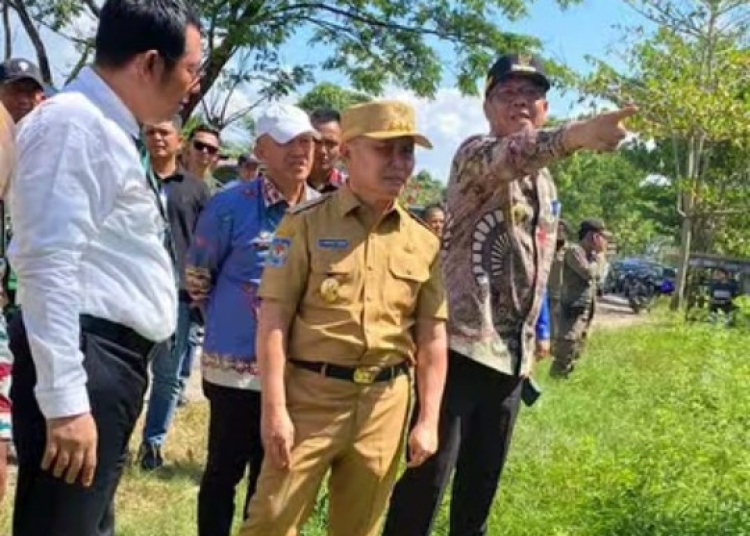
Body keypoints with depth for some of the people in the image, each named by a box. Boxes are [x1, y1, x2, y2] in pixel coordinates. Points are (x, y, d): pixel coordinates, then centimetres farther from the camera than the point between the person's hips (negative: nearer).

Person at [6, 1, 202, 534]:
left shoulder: (111, 129, 16)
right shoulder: (76, 121, -13)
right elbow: (48, 264, -21)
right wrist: (65, 401, -24)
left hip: (112, 360, 10)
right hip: (85, 359, -10)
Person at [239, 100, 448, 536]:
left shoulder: (424, 243, 7)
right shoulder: (306, 225, -4)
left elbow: (432, 337, 9)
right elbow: (274, 321, -7)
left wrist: (429, 419, 4)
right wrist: (274, 409, -12)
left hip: (385, 403, 4)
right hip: (311, 394, -3)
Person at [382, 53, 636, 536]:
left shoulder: (546, 185, 16)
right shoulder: (475, 155, -8)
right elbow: (506, 158, -34)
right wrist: (575, 135, -52)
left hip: (510, 356, 7)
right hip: (459, 346, -7)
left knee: (482, 483, 15)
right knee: (425, 479, -5)